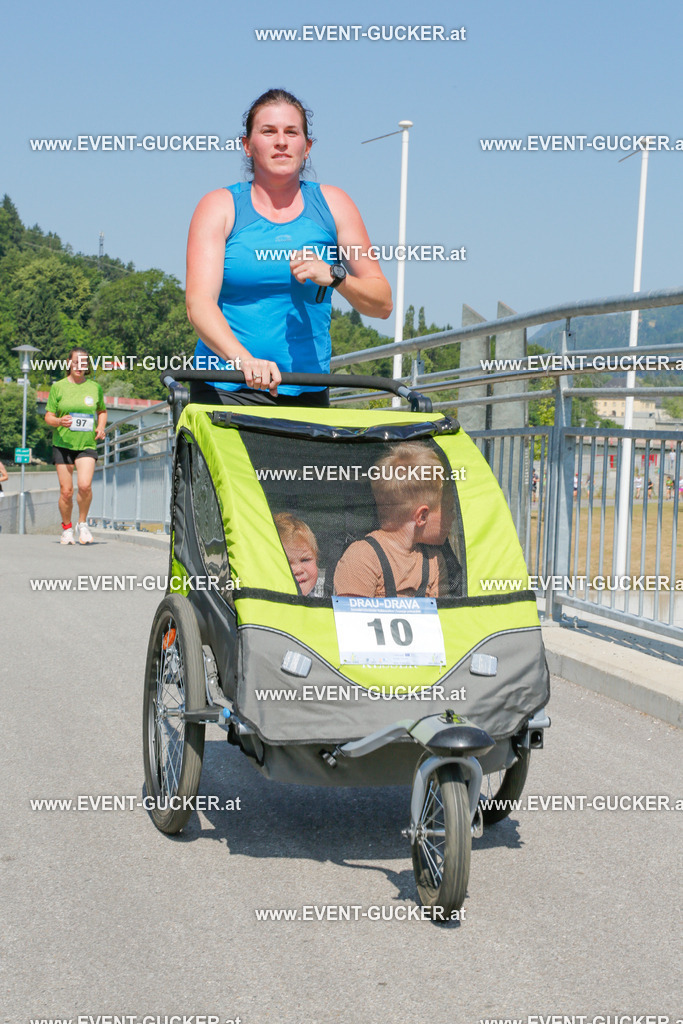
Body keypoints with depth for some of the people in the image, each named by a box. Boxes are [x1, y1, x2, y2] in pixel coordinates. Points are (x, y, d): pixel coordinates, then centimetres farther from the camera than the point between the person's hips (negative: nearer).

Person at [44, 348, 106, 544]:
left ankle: (83, 524, 4)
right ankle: (66, 528, 21)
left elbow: (102, 411, 23)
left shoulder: (95, 387, 8)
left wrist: (101, 427, 4)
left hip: (87, 445, 0)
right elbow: (48, 417, 3)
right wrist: (59, 421, -19)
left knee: (85, 485, -19)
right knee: (66, 491, -1)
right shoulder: (58, 387, 2)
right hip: (63, 445, 0)